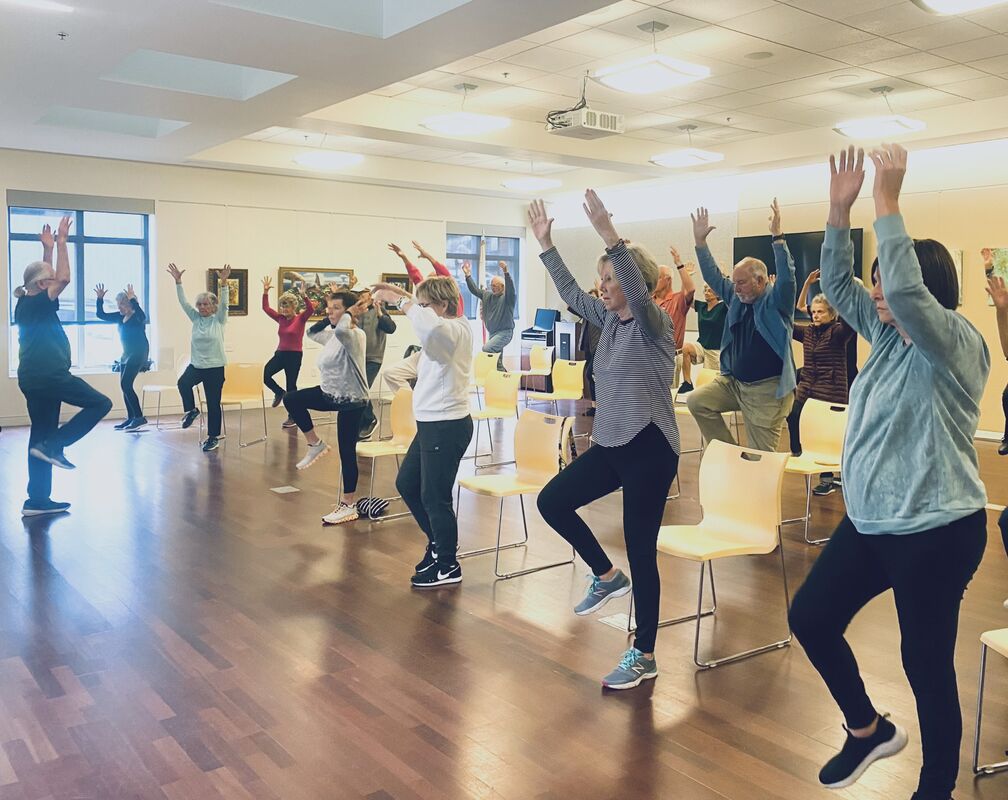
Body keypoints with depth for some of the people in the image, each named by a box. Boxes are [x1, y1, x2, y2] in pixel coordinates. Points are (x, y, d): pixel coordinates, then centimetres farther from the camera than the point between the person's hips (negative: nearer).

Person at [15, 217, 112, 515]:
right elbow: (64, 278, -16)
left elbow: (51, 276, 29)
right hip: (48, 375, -9)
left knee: (41, 435, 10)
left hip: (34, 377, 9)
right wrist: (61, 243, -9)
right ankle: (54, 445, -7)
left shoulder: (26, 305, 14)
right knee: (100, 403, 0)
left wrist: (48, 248, 29)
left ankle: (37, 500, 12)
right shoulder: (36, 304, -9)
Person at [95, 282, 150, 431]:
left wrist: (133, 299, -42)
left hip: (139, 354, -9)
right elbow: (100, 314, 11)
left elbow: (142, 316, -38)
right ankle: (131, 418, 13)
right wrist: (100, 299, -4)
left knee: (125, 384, -15)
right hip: (126, 354, 9)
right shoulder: (120, 317, 8)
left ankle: (139, 417, -11)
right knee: (125, 386, 7)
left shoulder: (137, 317, -13)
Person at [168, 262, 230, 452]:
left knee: (213, 404, 2)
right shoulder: (196, 318, 7)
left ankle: (213, 437, 13)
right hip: (195, 364, 3)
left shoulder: (219, 320, -2)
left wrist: (224, 281, -30)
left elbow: (224, 303, -17)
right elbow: (183, 302, -1)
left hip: (215, 367, -3)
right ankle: (191, 410, -5)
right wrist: (178, 281, -12)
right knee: (183, 382, -29)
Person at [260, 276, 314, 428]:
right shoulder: (281, 318, 8)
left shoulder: (301, 318, -7)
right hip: (280, 353, 5)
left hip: (295, 355, -5)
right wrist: (265, 292, -3)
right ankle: (279, 393, 17)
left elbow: (311, 309, -24)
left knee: (291, 386, 2)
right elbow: (266, 308, 7)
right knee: (264, 374, -12)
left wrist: (302, 294, -36)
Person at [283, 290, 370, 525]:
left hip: (351, 401, -9)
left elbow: (342, 330, -44)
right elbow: (312, 333, 25)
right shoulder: (333, 334, 7)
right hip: (330, 393, 9)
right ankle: (315, 444, 16)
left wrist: (349, 313, -25)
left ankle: (349, 505, 11)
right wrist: (328, 318, 11)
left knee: (346, 452, -2)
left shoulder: (356, 335, -20)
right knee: (291, 399, 5)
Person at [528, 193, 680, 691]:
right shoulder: (609, 320, 10)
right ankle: (606, 576, 24)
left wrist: (609, 236, -39)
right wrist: (546, 244, 9)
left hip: (649, 449, -8)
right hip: (609, 444, 8)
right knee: (552, 501, 7)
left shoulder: (654, 323, -11)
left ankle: (644, 656, 11)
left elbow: (638, 291, -31)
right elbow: (570, 294, 15)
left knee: (641, 552, -2)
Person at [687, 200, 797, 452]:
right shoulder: (737, 299, 8)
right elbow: (713, 276, 10)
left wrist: (778, 237, -35)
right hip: (734, 381, 7)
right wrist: (700, 241, 1)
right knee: (696, 401, -3)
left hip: (767, 389, -7)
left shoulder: (776, 301, -10)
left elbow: (787, 276, -27)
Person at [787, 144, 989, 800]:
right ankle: (869, 729, 33)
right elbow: (837, 284, 8)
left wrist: (887, 202, -30)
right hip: (869, 523, 8)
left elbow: (906, 291, -33)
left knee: (927, 662, 3)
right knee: (811, 617, 11)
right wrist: (841, 209, -3)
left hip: (935, 532, -8)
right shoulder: (888, 335, 8)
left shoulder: (957, 343, -15)